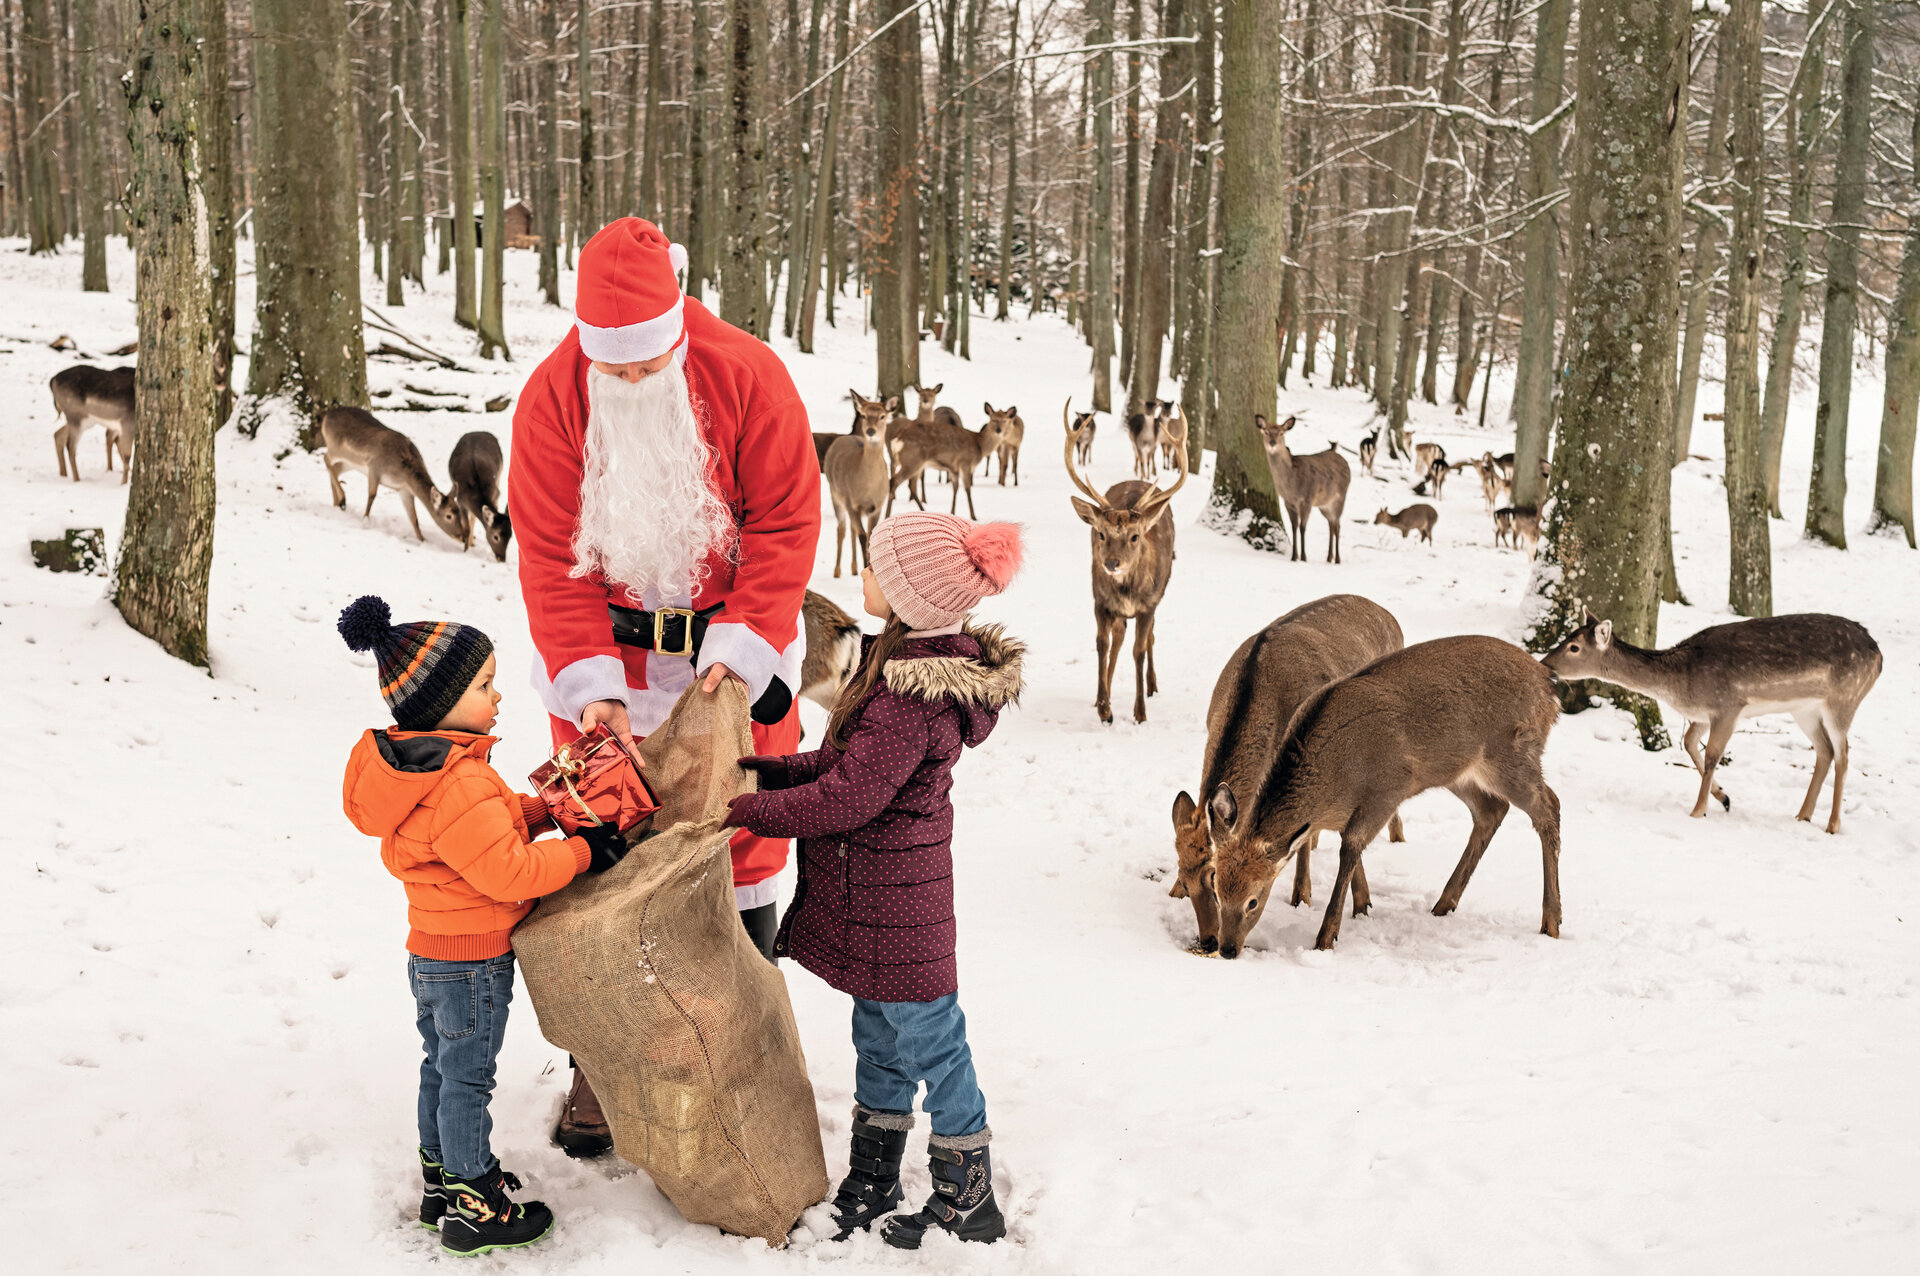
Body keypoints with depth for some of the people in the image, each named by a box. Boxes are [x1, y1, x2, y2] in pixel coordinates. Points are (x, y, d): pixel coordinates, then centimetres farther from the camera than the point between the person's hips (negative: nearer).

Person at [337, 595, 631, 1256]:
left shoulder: (408, 761, 2)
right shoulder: (461, 783, -31)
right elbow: (512, 872, -30)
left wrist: (543, 810, 0)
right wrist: (582, 852, -19)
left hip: (429, 954, 9)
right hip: (473, 964, -9)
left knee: (442, 1067, 22)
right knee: (467, 1080, 4)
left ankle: (441, 1178, 38)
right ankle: (472, 1208, 18)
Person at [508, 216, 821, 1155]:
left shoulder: (748, 377, -14)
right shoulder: (552, 397, -11)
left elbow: (785, 524, -11)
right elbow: (550, 556, -10)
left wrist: (738, 649, -20)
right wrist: (590, 686, -21)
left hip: (731, 650, -1)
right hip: (606, 653, 1)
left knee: (742, 846, 4)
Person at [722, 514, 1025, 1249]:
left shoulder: (912, 698, -28)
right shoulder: (918, 663, 4)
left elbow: (845, 799, -26)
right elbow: (855, 762, 11)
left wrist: (745, 810, -17)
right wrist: (768, 769, 4)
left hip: (892, 907, -10)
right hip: (880, 903, 10)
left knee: (930, 1045, 5)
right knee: (881, 1042, 21)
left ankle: (969, 1204, 22)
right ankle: (872, 1188, 37)